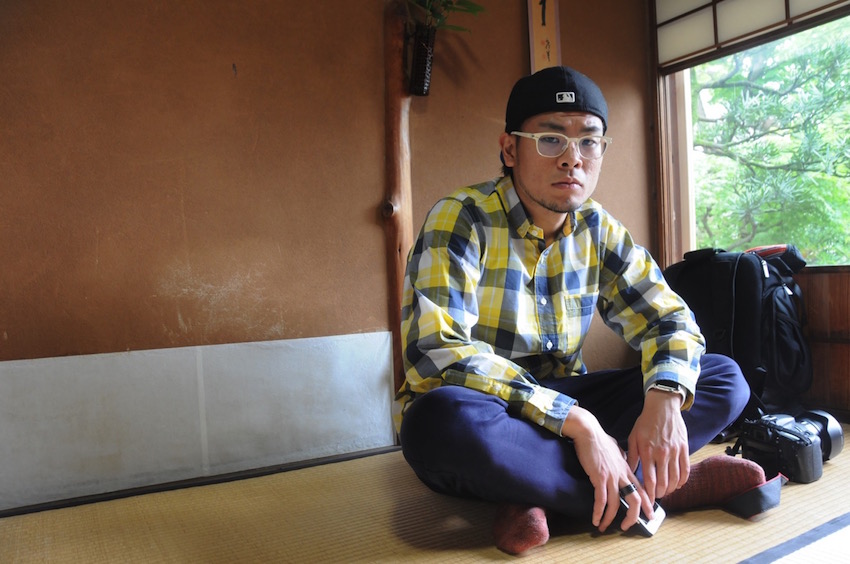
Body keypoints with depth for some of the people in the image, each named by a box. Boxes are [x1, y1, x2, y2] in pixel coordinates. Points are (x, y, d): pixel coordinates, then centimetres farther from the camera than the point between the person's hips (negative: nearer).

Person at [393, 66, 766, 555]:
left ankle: (538, 494, -22)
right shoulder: (460, 221, -15)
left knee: (726, 379, -5)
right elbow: (438, 351, -27)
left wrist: (664, 398, -19)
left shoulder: (599, 231, 3)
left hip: (564, 407, 6)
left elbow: (669, 318, 4)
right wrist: (577, 422, -30)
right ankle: (655, 490, -19)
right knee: (444, 417, -40)